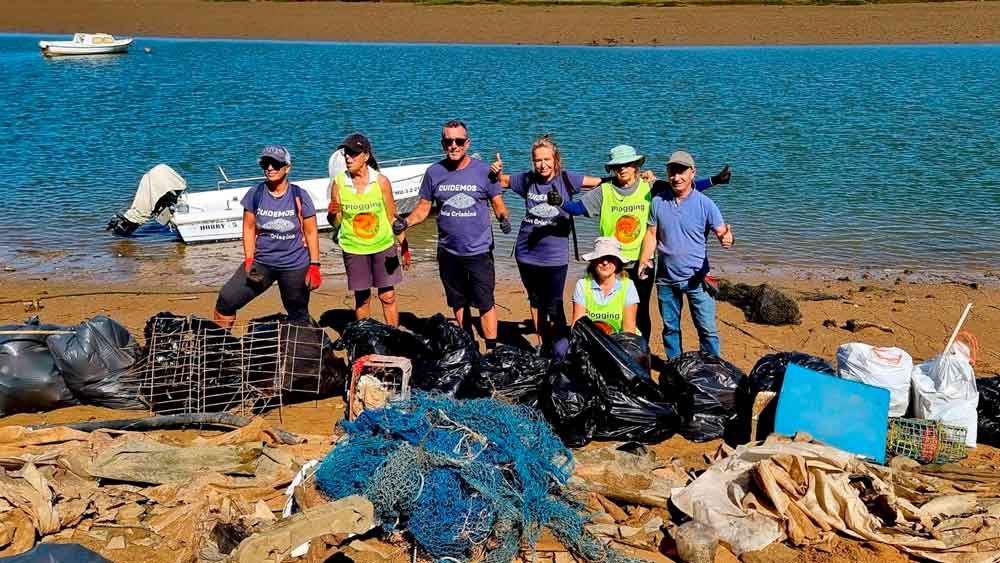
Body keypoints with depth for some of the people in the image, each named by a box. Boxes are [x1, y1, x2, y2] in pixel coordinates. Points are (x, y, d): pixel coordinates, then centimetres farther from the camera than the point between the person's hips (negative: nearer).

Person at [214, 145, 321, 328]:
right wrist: (249, 261, -4)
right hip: (261, 263, 2)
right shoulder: (255, 194, -1)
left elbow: (311, 233, -1)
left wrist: (314, 266, -5)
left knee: (298, 317, 8)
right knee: (226, 300, -10)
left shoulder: (299, 196, -6)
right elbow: (249, 228, 4)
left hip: (295, 266, -2)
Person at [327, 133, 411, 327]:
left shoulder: (381, 181, -7)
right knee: (362, 298, 8)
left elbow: (392, 217, 1)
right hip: (354, 248, 0)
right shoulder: (338, 182, -6)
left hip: (383, 246, 0)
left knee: (388, 296, 3)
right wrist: (332, 214, -22)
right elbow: (336, 223, 1)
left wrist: (404, 247, 1)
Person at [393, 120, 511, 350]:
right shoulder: (434, 172, 1)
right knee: (458, 303, 16)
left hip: (479, 251, -3)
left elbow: (498, 204, -1)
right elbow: (423, 208, 4)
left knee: (485, 303, -4)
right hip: (448, 252, 3)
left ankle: (492, 351, 5)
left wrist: (503, 217, -23)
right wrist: (405, 222, -14)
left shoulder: (484, 170, -6)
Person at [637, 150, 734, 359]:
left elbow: (722, 233, -10)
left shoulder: (705, 204, -6)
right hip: (666, 278, 3)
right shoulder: (658, 202, 1)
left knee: (707, 329, -2)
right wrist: (644, 260, -8)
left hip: (696, 278, -3)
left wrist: (728, 239, -34)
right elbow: (651, 234, 6)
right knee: (670, 328, 14)